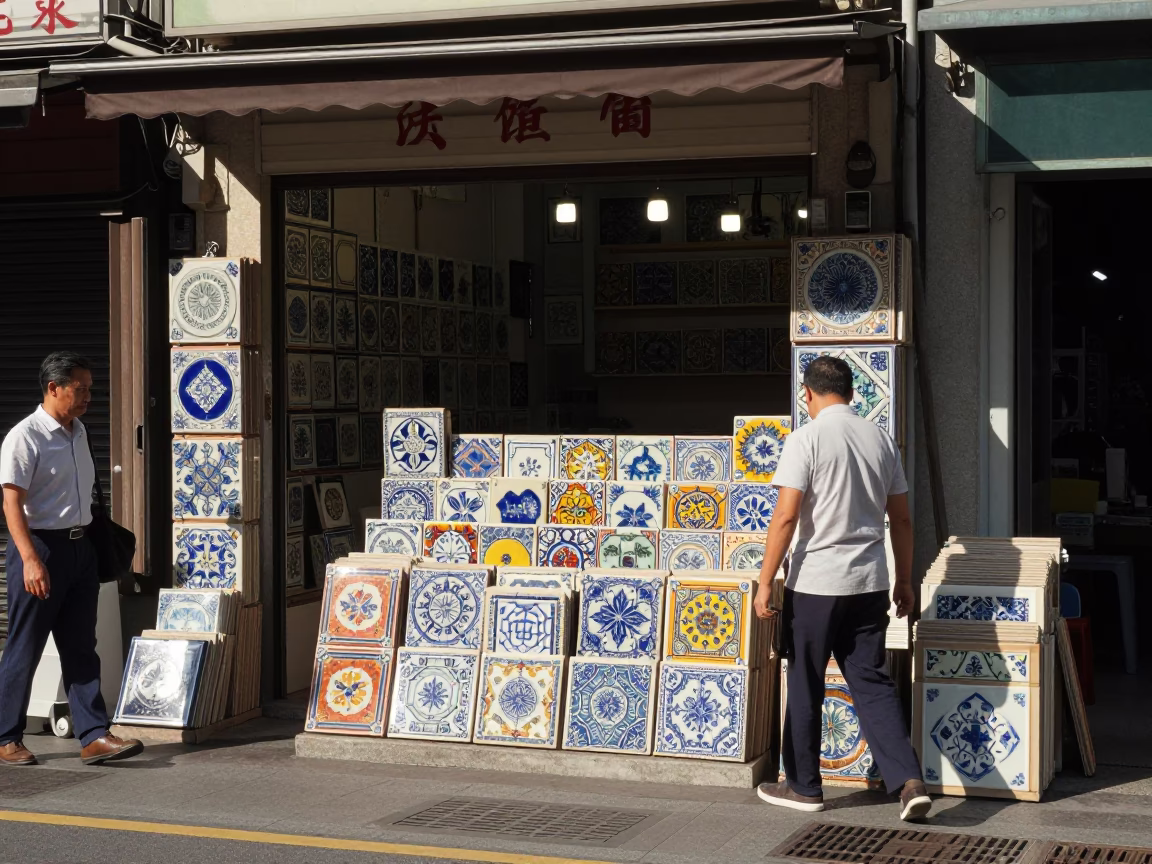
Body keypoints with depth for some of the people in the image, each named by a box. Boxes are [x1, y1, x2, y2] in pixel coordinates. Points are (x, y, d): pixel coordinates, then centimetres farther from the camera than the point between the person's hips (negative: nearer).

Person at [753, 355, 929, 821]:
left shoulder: (806, 439, -9)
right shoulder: (882, 440, 7)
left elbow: (786, 516, -15)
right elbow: (901, 520, 11)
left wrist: (765, 583, -10)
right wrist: (904, 580, 20)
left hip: (815, 583, -5)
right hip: (869, 583, 5)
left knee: (805, 686, 9)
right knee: (872, 683, 9)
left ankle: (803, 787, 20)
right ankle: (909, 781, -3)